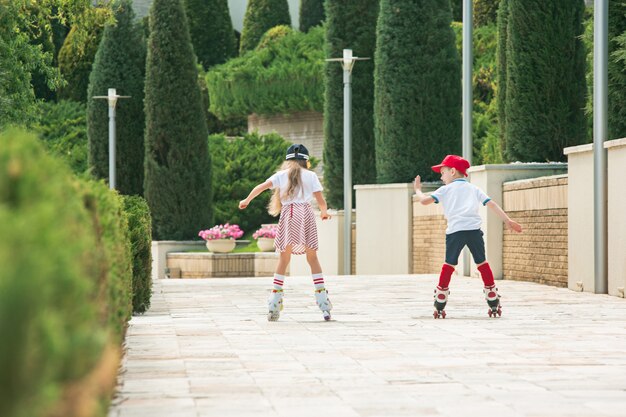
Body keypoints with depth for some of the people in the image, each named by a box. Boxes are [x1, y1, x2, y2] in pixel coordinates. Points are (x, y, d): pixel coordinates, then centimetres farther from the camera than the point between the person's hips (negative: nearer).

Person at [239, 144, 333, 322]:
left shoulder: (281, 175, 14)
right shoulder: (311, 175, 12)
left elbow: (261, 187, 2)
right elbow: (321, 201, 8)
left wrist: (247, 200, 15)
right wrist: (325, 212, 28)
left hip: (288, 214, 0)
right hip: (306, 212, 0)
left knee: (283, 259, 6)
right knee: (312, 258, 7)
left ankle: (274, 304, -1)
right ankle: (323, 303, 1)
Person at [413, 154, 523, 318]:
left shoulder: (445, 189, 16)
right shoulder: (474, 188, 24)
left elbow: (424, 200, 7)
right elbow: (492, 204, 14)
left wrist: (417, 190, 27)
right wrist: (507, 220, 9)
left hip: (455, 230, -2)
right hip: (474, 229, 2)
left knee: (449, 264, 7)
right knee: (482, 263, 11)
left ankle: (439, 306, 8)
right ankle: (494, 304, 11)